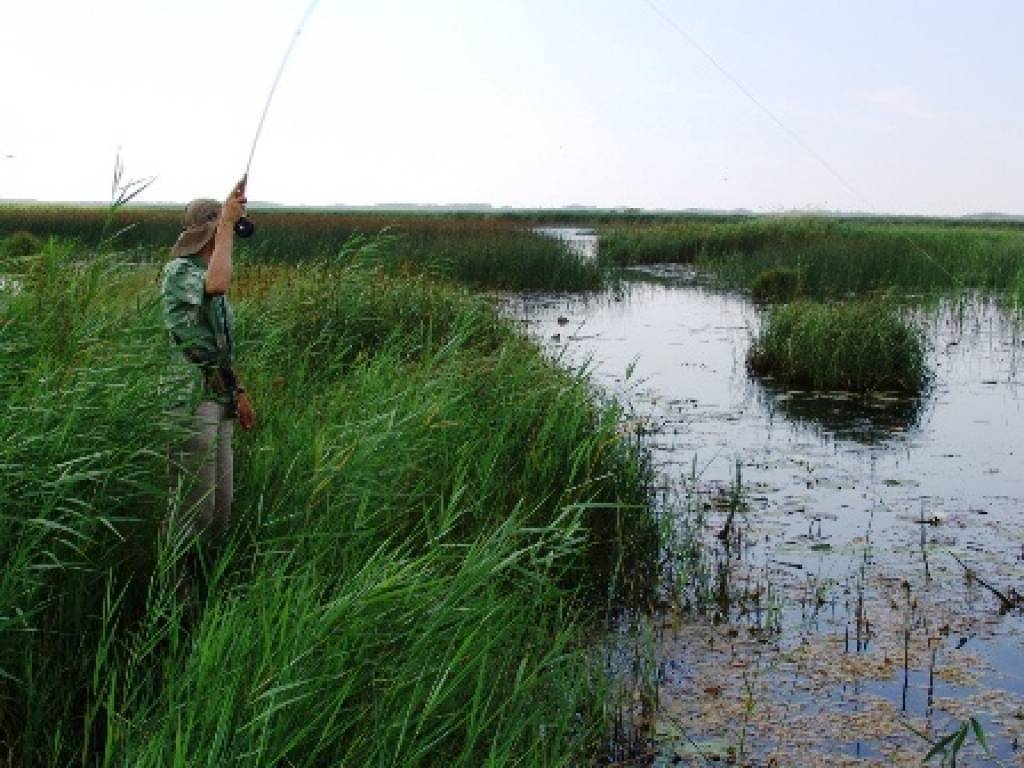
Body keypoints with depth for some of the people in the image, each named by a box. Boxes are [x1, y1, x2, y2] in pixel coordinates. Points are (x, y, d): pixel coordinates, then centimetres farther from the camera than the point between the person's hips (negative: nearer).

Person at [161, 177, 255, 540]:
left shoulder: (207, 274, 19)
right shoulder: (179, 270, -9)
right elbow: (217, 285, -33)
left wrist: (239, 393, 23)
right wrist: (227, 223, -24)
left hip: (220, 401, 9)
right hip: (192, 398, -9)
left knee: (221, 503, 12)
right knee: (193, 508, -7)